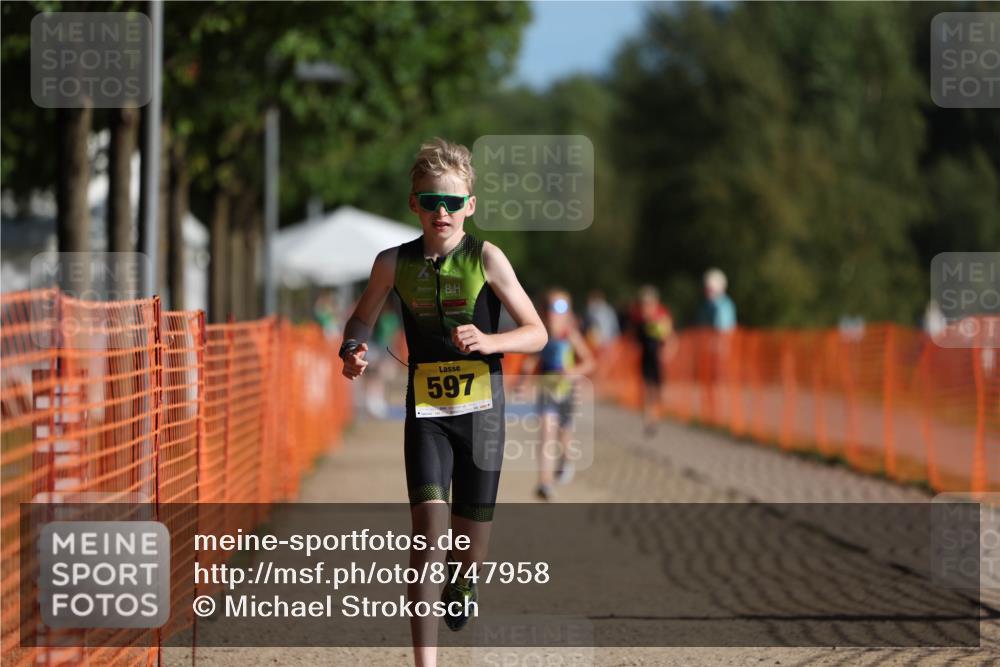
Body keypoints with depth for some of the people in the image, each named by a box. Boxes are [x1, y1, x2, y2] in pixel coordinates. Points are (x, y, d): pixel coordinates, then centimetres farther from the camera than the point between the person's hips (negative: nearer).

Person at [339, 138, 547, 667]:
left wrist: (488, 341, -23)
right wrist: (353, 350, -6)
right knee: (428, 528, -17)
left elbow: (537, 333, -5)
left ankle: (463, 578, 49)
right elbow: (363, 318, 16)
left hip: (481, 410, 0)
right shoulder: (394, 263, -1)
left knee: (471, 541, 9)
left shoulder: (485, 259, -7)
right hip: (426, 411, 0)